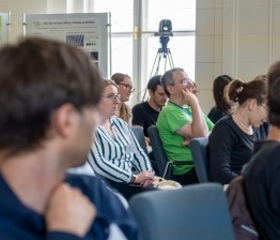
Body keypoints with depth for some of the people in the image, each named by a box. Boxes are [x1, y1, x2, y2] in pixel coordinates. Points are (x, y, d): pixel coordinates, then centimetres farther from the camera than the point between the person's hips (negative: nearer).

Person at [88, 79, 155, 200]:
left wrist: (147, 173, -3)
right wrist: (134, 177, -18)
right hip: (108, 183, -7)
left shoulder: (120, 123, 18)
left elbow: (138, 152, 18)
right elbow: (97, 165, -18)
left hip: (131, 181, 7)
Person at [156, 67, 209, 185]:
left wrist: (195, 139, -9)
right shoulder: (170, 112, -6)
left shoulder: (189, 109, 20)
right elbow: (201, 134, -16)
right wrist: (194, 102, -11)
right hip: (189, 172, -8)